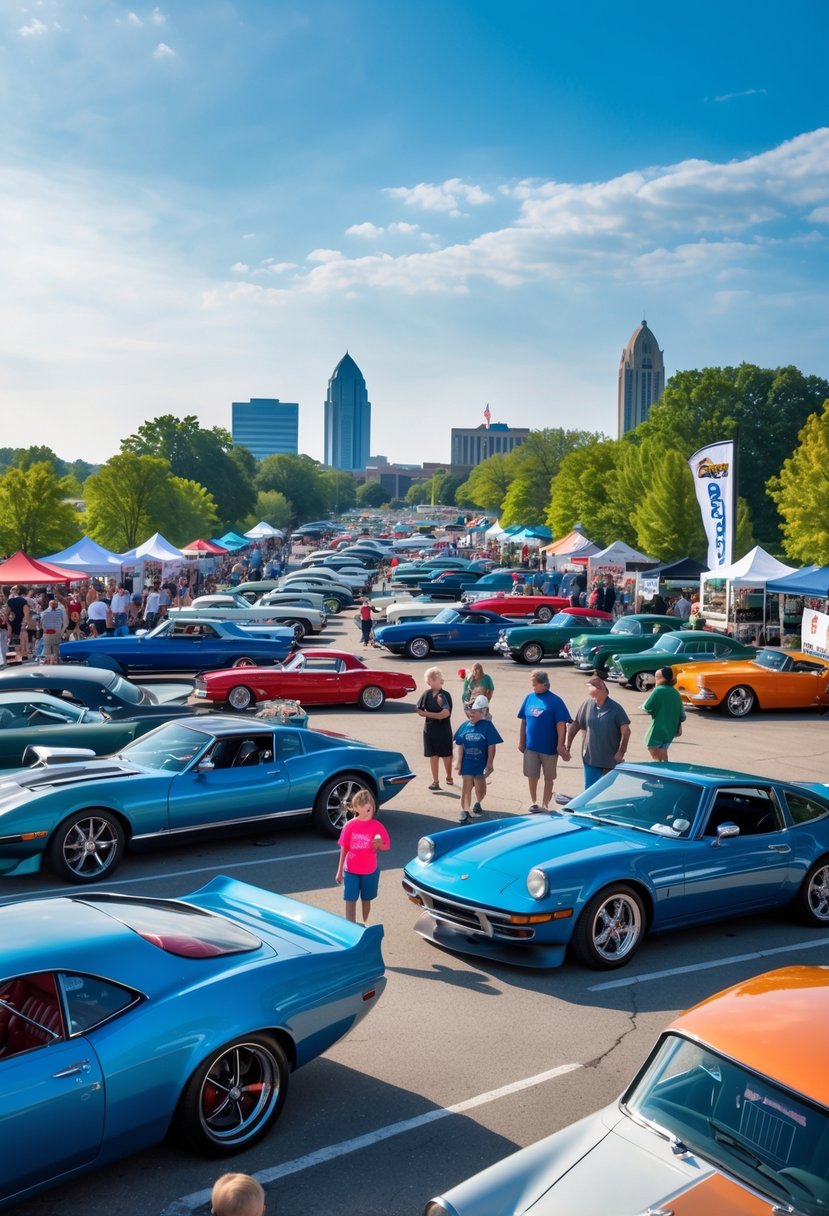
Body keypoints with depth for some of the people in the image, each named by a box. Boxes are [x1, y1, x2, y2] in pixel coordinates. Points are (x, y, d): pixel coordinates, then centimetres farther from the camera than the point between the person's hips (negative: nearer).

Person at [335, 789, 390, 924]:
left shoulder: (377, 826, -9)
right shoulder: (350, 826, -8)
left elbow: (387, 846, -2)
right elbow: (344, 848, -1)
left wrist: (379, 844, -26)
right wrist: (340, 870, 2)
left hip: (370, 870, 1)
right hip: (351, 870, -1)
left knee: (366, 899, 16)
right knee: (350, 900, -5)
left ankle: (365, 924, 36)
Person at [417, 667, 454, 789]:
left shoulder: (445, 695, -11)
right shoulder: (427, 694, -2)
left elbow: (446, 713, -18)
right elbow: (419, 711, 0)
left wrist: (427, 714, -14)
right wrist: (436, 715, -13)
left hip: (443, 729, -2)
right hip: (430, 728, 2)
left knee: (446, 755, 10)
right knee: (433, 755, 5)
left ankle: (449, 777, 29)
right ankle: (435, 781, 11)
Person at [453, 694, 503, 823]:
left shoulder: (487, 726, -11)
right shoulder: (465, 726, -1)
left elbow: (491, 746, -10)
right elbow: (460, 746, 3)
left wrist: (489, 764, -11)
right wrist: (458, 762, -1)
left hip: (481, 763, -2)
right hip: (467, 763, 2)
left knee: (480, 788, 11)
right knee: (466, 787, 2)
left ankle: (478, 803, 41)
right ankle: (464, 811, 3)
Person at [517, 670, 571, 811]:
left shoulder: (555, 700, -9)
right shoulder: (529, 698, 4)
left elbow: (561, 724, -10)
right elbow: (524, 721, 9)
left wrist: (560, 744, -15)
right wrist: (521, 742, 9)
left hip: (549, 747, -3)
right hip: (531, 746, 3)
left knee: (548, 778, 9)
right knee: (531, 776, 9)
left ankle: (545, 805, 20)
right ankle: (533, 802, 24)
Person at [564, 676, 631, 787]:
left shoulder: (615, 708, -10)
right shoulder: (587, 705, -3)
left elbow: (626, 731, -8)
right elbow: (574, 725, 5)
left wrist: (621, 752, -15)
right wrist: (567, 747, 3)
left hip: (611, 761, -2)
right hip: (590, 760, 2)